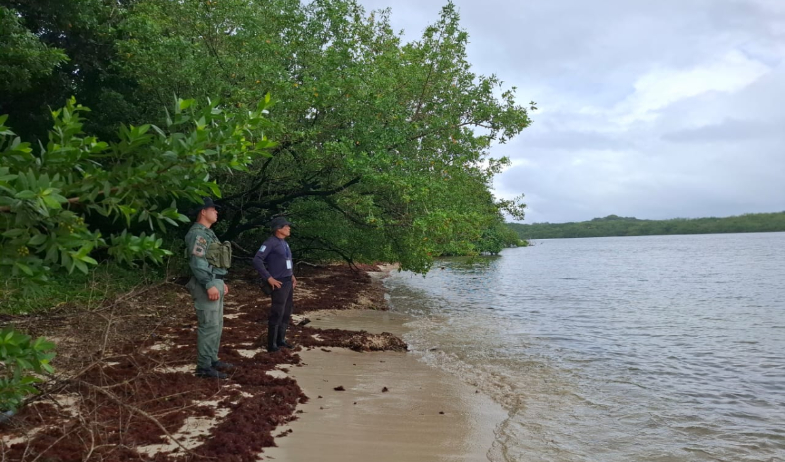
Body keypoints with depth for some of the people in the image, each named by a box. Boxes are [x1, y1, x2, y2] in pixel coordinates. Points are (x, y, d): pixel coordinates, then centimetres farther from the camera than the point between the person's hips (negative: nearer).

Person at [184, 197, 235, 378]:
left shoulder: (208, 233, 18)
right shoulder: (197, 233, -13)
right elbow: (197, 263, -21)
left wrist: (221, 282, 24)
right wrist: (210, 285, -25)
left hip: (215, 283, 10)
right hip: (207, 285, -10)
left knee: (216, 325, 15)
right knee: (208, 326, -8)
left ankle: (212, 360, 23)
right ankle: (204, 367, -3)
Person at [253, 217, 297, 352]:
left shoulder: (284, 243, 13)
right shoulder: (270, 242, -13)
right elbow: (257, 260, -21)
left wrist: (292, 275, 16)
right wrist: (269, 278, -20)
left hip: (288, 282, 9)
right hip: (279, 283, -9)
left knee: (286, 313, 14)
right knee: (277, 314, -6)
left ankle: (281, 340, 25)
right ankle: (272, 345, 2)